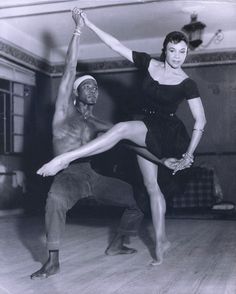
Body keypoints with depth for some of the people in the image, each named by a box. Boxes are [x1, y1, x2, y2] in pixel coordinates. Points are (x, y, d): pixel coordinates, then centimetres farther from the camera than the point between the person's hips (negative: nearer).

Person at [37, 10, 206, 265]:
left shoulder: (187, 84, -9)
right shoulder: (149, 65, 2)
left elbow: (200, 120, -7)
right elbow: (117, 46, 1)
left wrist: (189, 154, -10)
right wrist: (89, 25, -3)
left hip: (170, 134, -6)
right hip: (148, 133, 6)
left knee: (122, 128, -31)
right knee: (151, 186, 4)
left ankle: (65, 158, -36)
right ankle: (161, 240, 14)